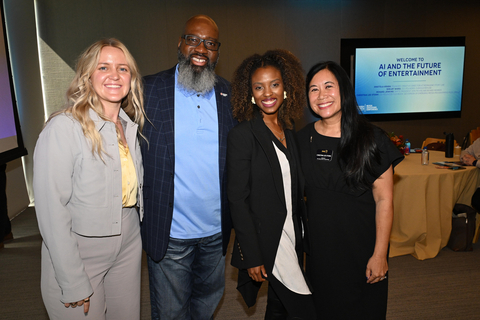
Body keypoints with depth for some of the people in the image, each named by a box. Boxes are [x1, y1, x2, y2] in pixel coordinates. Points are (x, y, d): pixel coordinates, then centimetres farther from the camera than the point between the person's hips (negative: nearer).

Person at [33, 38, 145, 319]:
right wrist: (73, 283, -17)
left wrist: (136, 235, 9)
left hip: (128, 247, 6)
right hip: (78, 253, -6)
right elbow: (52, 211, -18)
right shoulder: (63, 128, -18)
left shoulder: (130, 127, 3)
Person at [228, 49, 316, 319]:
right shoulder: (242, 135, -13)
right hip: (266, 241, -7)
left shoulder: (289, 133, 8)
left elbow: (296, 192, 11)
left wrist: (304, 239, 10)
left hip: (293, 236, 7)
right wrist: (252, 257, -15)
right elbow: (238, 199, -15)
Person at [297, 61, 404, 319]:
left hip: (362, 248, -2)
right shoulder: (302, 139, -2)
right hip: (319, 247, 3)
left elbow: (384, 200, -10)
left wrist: (380, 254, -11)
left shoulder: (371, 139, -11)